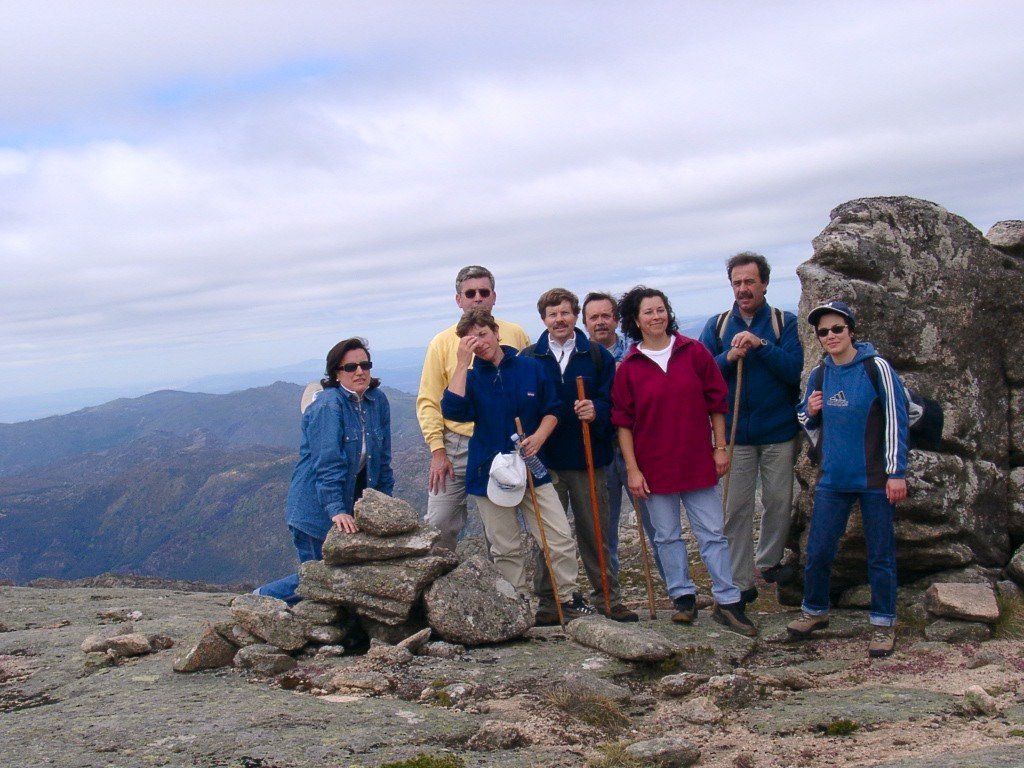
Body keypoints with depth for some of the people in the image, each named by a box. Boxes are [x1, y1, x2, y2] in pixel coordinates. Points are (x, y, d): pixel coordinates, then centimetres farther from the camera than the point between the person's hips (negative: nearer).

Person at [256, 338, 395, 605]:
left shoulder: (378, 401, 4)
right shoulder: (328, 406, -18)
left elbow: (383, 458, 9)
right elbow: (327, 463, -25)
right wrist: (336, 511, -32)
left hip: (355, 507, 7)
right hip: (317, 509, -7)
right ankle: (262, 598, 21)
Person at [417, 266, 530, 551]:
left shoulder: (516, 335, 4)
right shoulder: (443, 342, 0)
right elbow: (429, 401, -1)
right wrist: (437, 450, -9)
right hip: (456, 447, -1)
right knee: (439, 524, -4)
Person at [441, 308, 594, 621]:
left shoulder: (531, 368, 1)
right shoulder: (471, 377, -1)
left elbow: (552, 410, 10)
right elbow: (452, 410, -20)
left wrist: (540, 435, -10)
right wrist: (462, 363, -20)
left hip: (532, 467, 1)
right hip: (489, 472, -1)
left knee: (560, 538, -2)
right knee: (506, 549, 7)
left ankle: (566, 596, 15)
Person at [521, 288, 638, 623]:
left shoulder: (598, 356, 4)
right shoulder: (529, 358, 3)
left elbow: (610, 403, 0)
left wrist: (595, 410, -22)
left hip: (588, 458, 0)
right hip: (545, 460, 0)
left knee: (595, 531, 8)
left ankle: (607, 596, 20)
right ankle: (548, 602, 16)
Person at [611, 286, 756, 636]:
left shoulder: (695, 353, 0)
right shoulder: (628, 367, -1)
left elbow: (716, 402, 4)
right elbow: (623, 422, -1)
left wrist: (720, 447, 1)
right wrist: (632, 469, -6)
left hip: (698, 461, 0)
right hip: (653, 466, 0)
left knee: (712, 533, 3)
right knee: (667, 536, 8)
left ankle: (727, 602, 9)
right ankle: (683, 597, 22)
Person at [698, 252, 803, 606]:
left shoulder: (785, 322, 0)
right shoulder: (717, 325, 5)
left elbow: (793, 370, -12)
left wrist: (761, 345, -22)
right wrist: (729, 357, -17)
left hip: (779, 431, -1)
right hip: (735, 431, 1)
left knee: (779, 501, 8)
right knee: (736, 507, 3)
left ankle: (769, 561, 30)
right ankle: (739, 581, 10)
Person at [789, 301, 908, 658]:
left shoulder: (876, 368, -8)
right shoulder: (818, 375, 7)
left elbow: (896, 420, -8)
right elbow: (807, 422, 20)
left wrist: (897, 473, -10)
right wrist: (810, 412, -4)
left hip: (874, 479, -4)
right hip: (832, 479, 4)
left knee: (880, 553, 4)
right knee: (817, 551, 7)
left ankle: (884, 623, 18)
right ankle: (815, 610, 28)